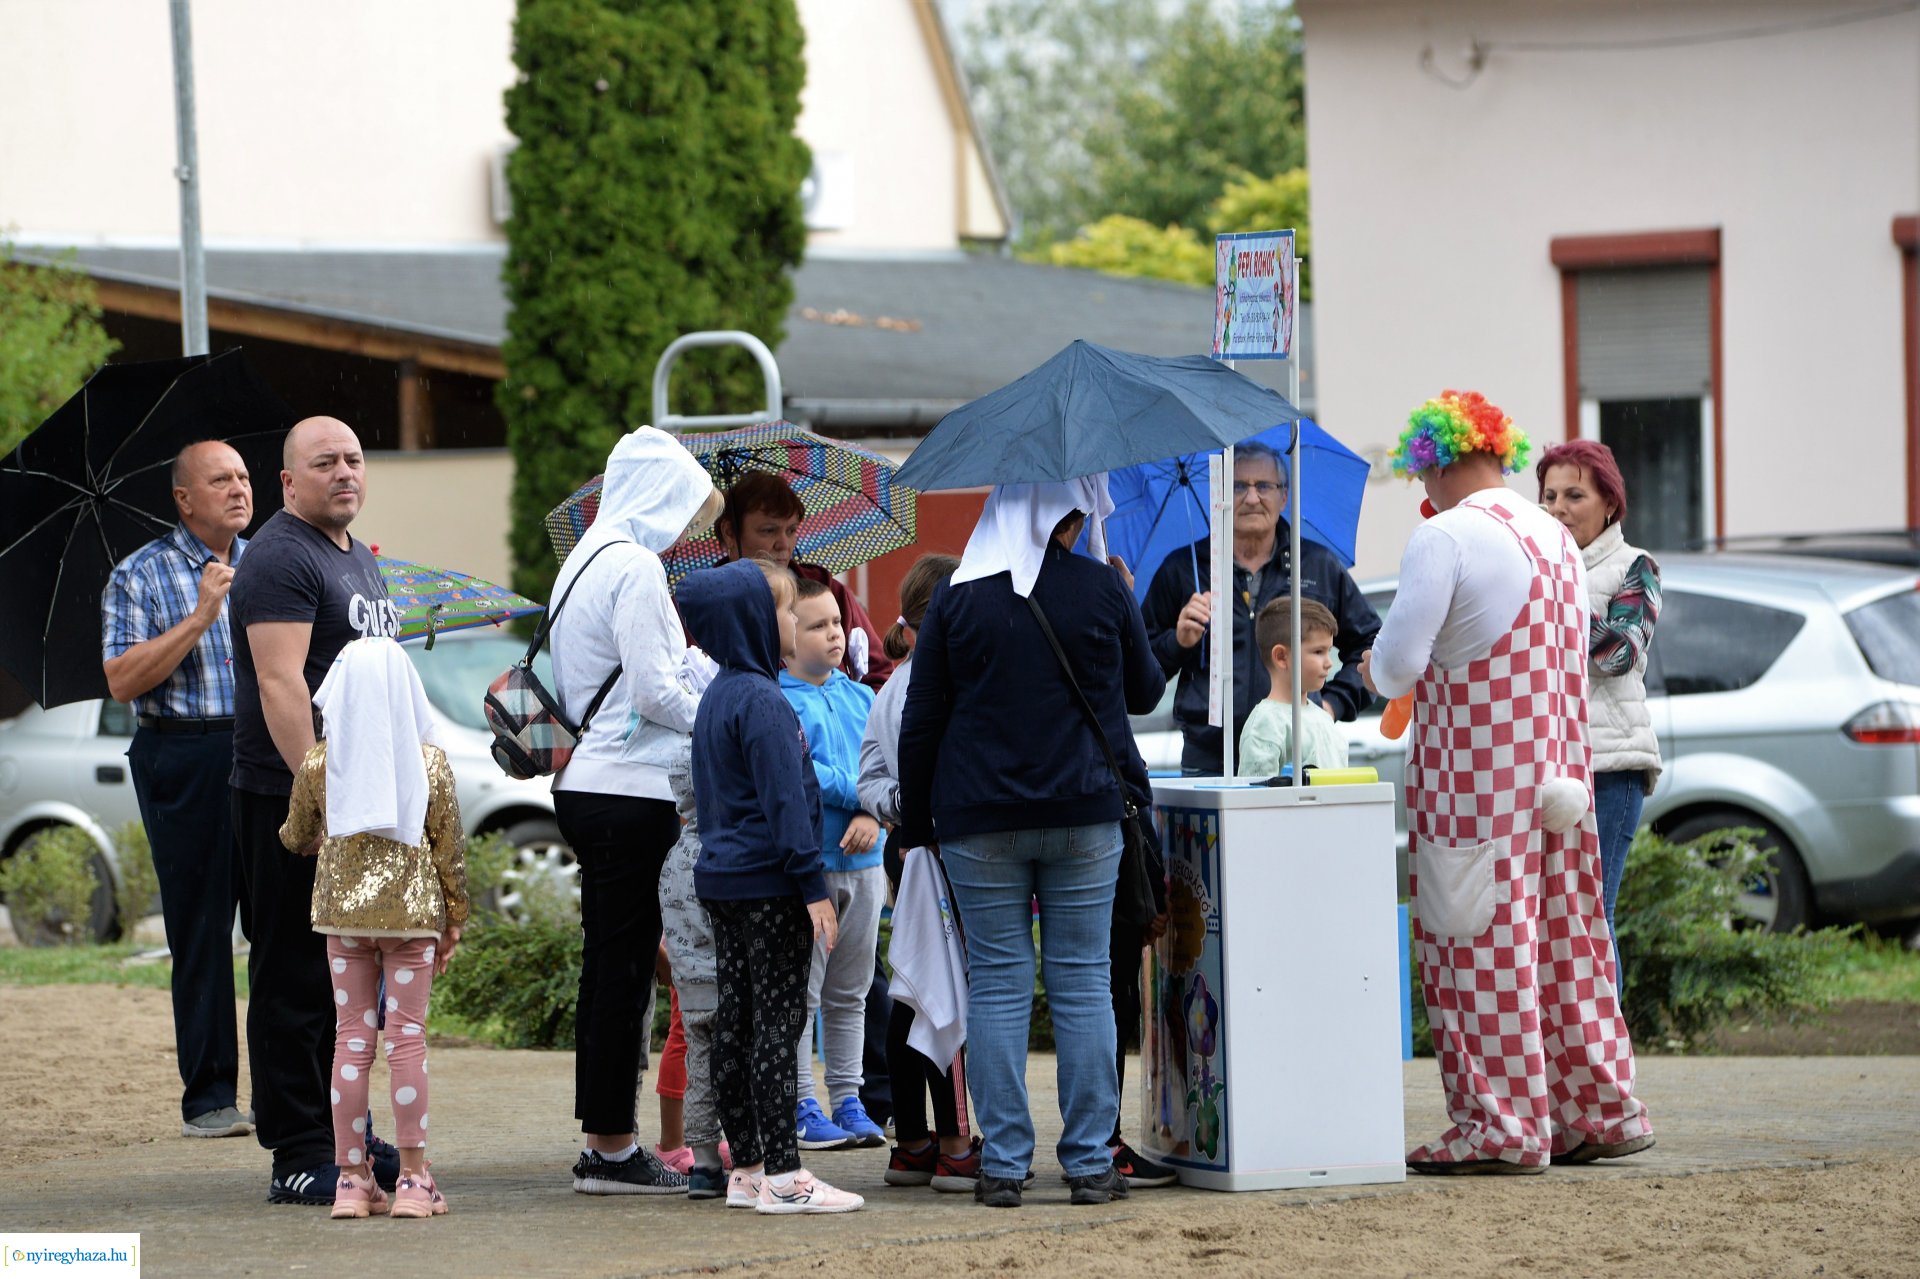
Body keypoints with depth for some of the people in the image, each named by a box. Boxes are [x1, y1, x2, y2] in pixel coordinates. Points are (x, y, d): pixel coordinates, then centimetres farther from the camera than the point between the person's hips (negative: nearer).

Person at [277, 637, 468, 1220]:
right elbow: (450, 849, 0)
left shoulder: (319, 763, -1)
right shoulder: (431, 762, -3)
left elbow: (297, 839, 13)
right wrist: (454, 920, 11)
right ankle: (413, 1179, 0)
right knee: (407, 1039, 1)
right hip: (413, 910, -1)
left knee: (351, 1039, 6)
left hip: (343, 910, 1)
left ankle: (351, 1177, 5)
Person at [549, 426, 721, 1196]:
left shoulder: (583, 562, 16)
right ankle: (612, 1148, -2)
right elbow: (655, 691, -19)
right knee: (624, 968, -5)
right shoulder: (634, 568, -14)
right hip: (628, 796, -10)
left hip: (588, 784, 10)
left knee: (610, 967, 13)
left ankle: (604, 1141, 17)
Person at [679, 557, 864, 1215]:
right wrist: (813, 884, -19)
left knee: (734, 1021, 10)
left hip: (722, 882, 10)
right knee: (779, 1020, -7)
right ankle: (781, 1175, -8)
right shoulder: (762, 702, -16)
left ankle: (746, 1168, 14)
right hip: (768, 886, -10)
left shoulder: (716, 697, 14)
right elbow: (784, 798, -19)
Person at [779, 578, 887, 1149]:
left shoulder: (860, 697, 13)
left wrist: (872, 814, -12)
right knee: (801, 991, -3)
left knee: (850, 993, 12)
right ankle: (802, 1108, 2)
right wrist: (857, 791, -15)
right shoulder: (777, 701, -7)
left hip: (862, 862, 6)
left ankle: (848, 1101, 19)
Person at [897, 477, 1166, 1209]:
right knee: (1083, 983, 5)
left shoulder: (957, 599, -1)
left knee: (997, 985, 4)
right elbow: (1145, 691, 13)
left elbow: (919, 724, 1)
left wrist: (917, 823, 10)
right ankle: (1090, 1162, 4)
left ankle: (1003, 1166, 1)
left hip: (980, 820, 0)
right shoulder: (1101, 588, -2)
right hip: (1085, 817, 0)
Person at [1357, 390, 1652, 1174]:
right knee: (1563, 936, 13)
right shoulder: (1558, 541, 12)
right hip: (1553, 773, 8)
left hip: (1472, 780, -7)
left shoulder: (1443, 538, -13)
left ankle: (1501, 1125, -2)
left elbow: (1399, 659, -18)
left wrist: (1378, 674, 6)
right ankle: (1602, 1109, 17)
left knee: (1479, 945, -2)